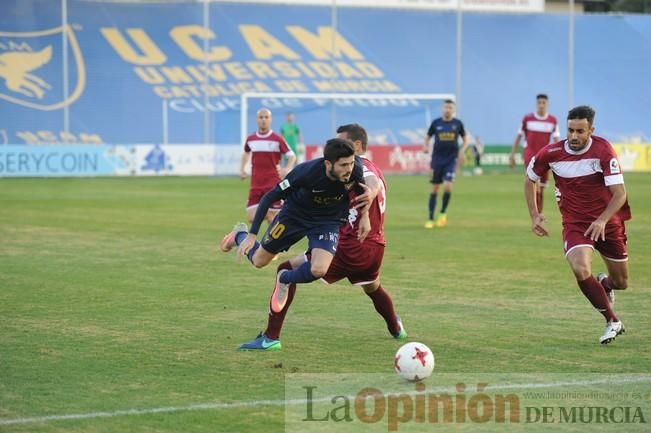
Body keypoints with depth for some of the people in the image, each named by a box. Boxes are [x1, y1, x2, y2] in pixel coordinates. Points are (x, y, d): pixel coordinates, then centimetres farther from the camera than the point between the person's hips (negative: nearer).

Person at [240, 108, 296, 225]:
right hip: (256, 184, 4)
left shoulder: (277, 139, -5)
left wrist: (286, 169, -20)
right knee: (252, 218, -5)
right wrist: (242, 169, 14)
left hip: (273, 184, -4)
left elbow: (292, 156, -1)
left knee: (272, 218, -4)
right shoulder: (250, 139, 7)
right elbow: (246, 153, 28)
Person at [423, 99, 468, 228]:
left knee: (447, 186, -17)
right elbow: (428, 137, 12)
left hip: (451, 159, -1)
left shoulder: (458, 123, 2)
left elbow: (465, 139, 12)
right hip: (437, 159, 1)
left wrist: (462, 151, -5)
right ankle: (430, 219, 10)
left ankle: (443, 213, 6)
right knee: (435, 189, 3)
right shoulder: (436, 123, 2)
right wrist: (426, 146, -8)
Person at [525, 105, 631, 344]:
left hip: (607, 222, 0)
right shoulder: (551, 153, -11)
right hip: (574, 224, 0)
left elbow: (620, 193, -21)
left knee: (621, 282, 10)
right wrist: (534, 215, 3)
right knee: (581, 271, -26)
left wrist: (602, 220, -36)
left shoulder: (603, 151, -18)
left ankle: (604, 284, 50)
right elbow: (530, 179, 8)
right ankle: (613, 322, -8)